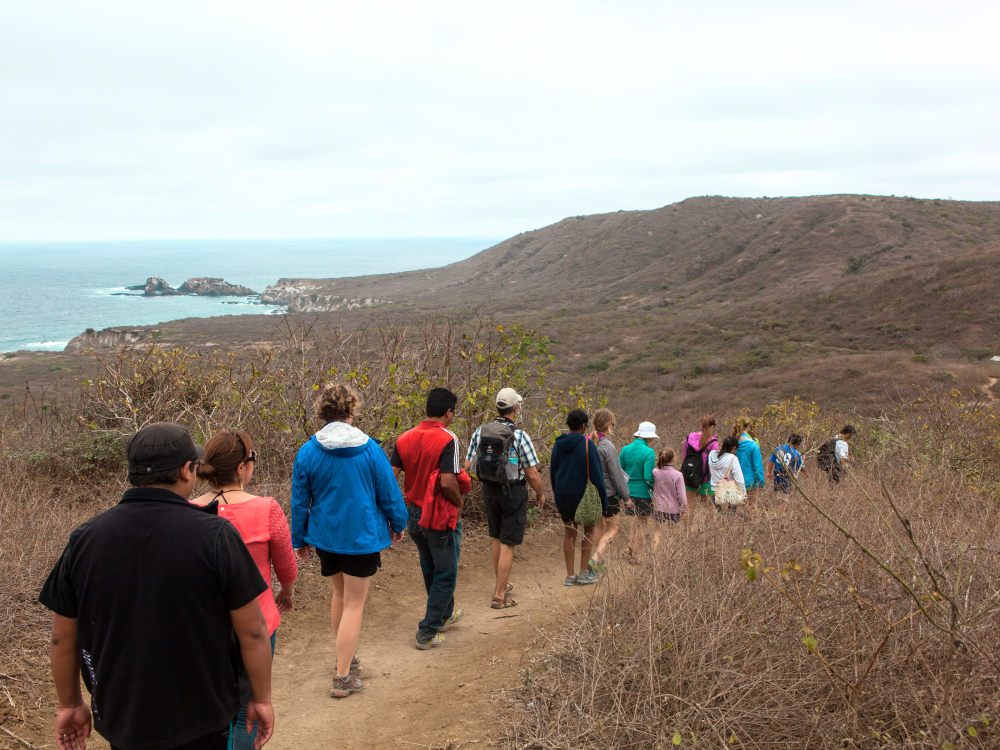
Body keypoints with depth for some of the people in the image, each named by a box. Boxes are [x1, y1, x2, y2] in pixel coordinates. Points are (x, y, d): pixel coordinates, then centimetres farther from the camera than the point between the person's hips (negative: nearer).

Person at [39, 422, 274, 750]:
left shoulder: (85, 538, -8)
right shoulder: (215, 535, -18)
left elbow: (63, 637, 1)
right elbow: (253, 632, -14)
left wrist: (70, 704, 15)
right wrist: (261, 698, 0)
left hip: (120, 720, 3)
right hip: (201, 724, -3)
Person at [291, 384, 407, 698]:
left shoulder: (308, 451, -7)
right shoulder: (369, 449, -13)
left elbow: (300, 500, 1)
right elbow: (388, 492, -6)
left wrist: (300, 539, 13)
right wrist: (398, 524, 11)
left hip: (325, 535, 4)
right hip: (361, 536, -3)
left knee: (340, 593, 24)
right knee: (354, 603, 3)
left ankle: (345, 657, 35)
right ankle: (343, 678, 5)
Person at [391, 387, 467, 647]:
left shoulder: (405, 438, -1)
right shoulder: (447, 439, -20)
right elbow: (448, 482, -27)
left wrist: (401, 506, 10)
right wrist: (459, 503, -8)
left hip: (414, 515, 7)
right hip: (441, 518, -7)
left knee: (430, 570, 24)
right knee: (445, 575, 9)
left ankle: (445, 614, 44)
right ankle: (427, 632, 10)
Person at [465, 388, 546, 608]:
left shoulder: (479, 432, -3)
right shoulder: (520, 436, -17)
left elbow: (468, 465, 3)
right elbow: (532, 474, -14)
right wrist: (540, 494, 4)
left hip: (488, 491, 5)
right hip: (513, 492, -5)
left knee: (497, 538, 22)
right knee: (507, 544, 2)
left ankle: (502, 583, 37)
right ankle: (500, 595, 5)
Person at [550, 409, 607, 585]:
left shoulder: (558, 445, 5)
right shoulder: (586, 444, -12)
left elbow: (552, 472, 12)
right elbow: (595, 473, -12)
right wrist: (603, 499, -6)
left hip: (563, 496, 5)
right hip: (583, 495, -5)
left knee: (569, 533, 11)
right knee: (589, 530, 10)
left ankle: (570, 575, 12)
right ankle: (584, 573, 8)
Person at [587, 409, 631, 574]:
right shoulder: (608, 447, -21)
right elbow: (616, 475, -15)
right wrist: (626, 496, -3)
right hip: (608, 494, -7)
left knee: (599, 526, 20)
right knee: (612, 528, 7)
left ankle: (599, 559, 28)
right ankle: (596, 559, -8)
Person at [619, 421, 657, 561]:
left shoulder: (626, 449, 0)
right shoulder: (649, 452, -16)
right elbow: (648, 476, -20)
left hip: (628, 491, 5)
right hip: (643, 493, -5)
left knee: (636, 519, 27)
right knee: (642, 523, 11)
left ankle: (630, 545, 16)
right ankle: (634, 555, 15)